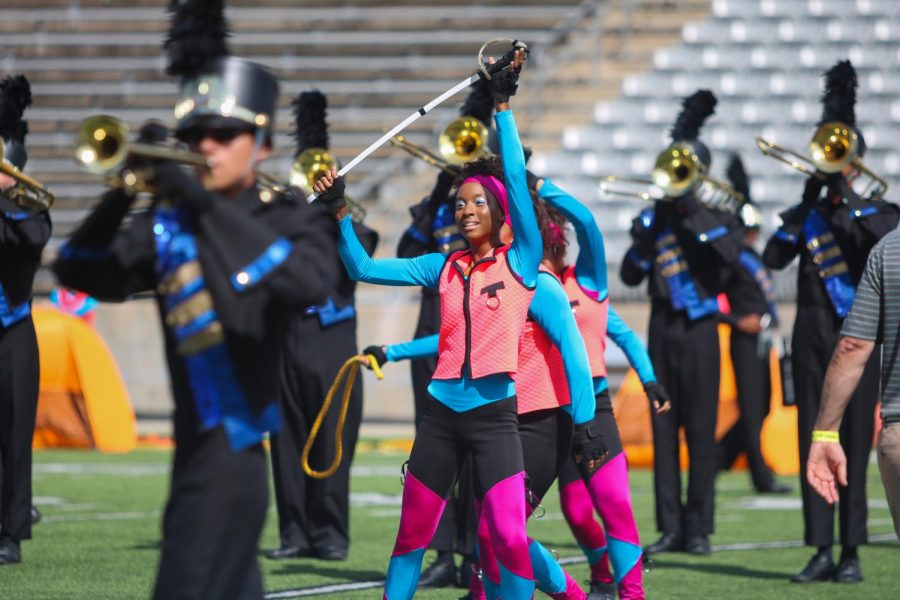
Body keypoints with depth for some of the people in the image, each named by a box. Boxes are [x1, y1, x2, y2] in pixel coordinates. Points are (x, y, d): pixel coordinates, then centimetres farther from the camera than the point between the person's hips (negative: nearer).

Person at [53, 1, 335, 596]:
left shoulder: (289, 218, -3)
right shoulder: (168, 223, 10)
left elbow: (312, 281, -25)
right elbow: (84, 272, 1)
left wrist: (208, 203, -26)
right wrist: (124, 192, -15)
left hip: (233, 450, -6)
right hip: (195, 445, 6)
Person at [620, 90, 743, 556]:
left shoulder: (715, 215, 4)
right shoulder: (653, 217, 11)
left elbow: (730, 251, -18)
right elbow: (630, 275, 5)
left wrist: (694, 210, -17)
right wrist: (646, 236, -10)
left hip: (698, 329, -3)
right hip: (662, 327, 3)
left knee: (701, 429, -3)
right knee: (664, 429, 2)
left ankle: (699, 528, 1)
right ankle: (670, 527, 6)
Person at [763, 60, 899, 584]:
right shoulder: (806, 214, 11)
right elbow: (774, 258, -4)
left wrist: (849, 201, -15)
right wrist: (809, 205, -7)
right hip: (812, 336, 3)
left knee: (855, 443, -3)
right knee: (813, 442, 1)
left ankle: (852, 552, 0)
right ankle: (822, 550, 5)